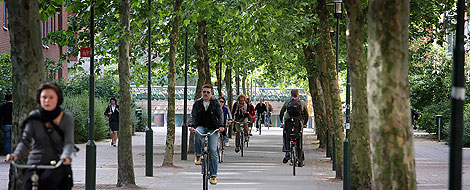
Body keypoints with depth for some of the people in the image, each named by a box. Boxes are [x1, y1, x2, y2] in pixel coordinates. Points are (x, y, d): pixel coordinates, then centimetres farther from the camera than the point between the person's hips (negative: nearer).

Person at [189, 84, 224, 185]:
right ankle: (198, 156, -21)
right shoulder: (197, 103, 5)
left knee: (213, 150, -10)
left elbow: (220, 114, -4)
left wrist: (221, 125, -21)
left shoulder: (216, 102, 2)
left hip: (213, 129, 0)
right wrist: (192, 125, -20)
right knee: (197, 133, -38)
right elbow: (193, 115, -2)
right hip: (201, 127, 1)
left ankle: (213, 175, -4)